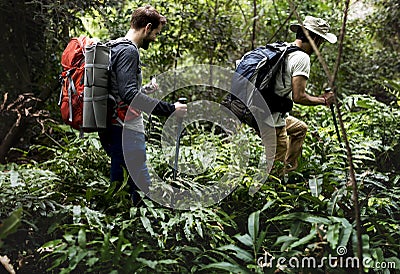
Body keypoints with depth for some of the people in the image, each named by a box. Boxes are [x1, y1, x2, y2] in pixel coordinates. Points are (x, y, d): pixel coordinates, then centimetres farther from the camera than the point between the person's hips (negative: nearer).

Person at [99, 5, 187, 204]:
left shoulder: (116, 48, 17)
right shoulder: (128, 51, -14)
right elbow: (129, 94, -26)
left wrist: (144, 90, 26)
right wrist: (170, 109, -26)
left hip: (112, 128, 11)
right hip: (127, 131, -11)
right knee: (142, 186, -7)